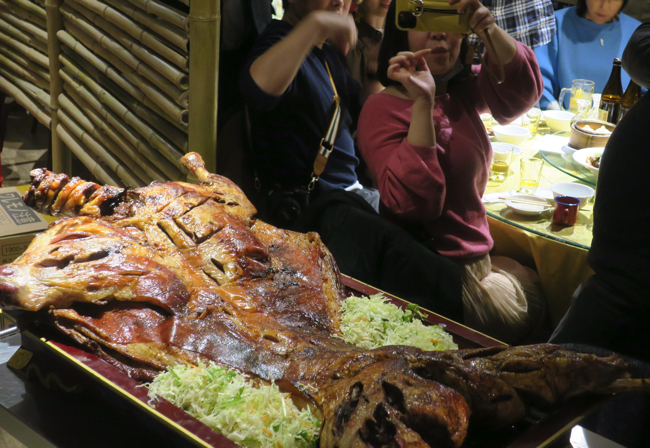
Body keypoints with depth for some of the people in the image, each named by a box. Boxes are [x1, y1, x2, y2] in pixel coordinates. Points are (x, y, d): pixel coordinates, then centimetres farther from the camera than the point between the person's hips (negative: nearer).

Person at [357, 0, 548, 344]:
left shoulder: (462, 91, 5)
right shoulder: (383, 108, -18)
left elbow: (522, 92, -10)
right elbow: (412, 204, -29)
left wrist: (490, 30, -26)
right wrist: (422, 102, -33)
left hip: (476, 260, 8)